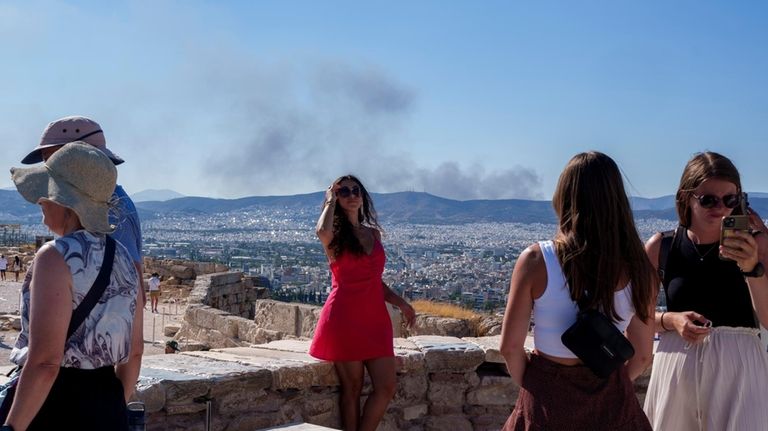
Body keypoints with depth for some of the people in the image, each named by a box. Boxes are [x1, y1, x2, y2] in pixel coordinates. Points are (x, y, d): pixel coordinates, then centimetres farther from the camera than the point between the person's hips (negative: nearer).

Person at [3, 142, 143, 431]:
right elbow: (134, 350, 13)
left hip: (55, 406, -7)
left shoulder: (56, 257, -16)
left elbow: (45, 362, -22)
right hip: (106, 404, 7)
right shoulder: (122, 257, 6)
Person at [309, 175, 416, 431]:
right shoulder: (335, 235, 1)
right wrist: (330, 201, -9)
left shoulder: (373, 233, 17)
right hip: (345, 318, -5)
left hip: (375, 318, 5)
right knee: (352, 389, -1)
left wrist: (401, 303, 13)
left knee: (387, 386, -3)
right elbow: (322, 231, -26)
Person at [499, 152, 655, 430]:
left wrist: (530, 386, 6)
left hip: (547, 400, -1)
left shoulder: (535, 261, -16)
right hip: (611, 401, 2)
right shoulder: (635, 266, -10)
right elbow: (642, 354, -1)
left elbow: (510, 347, -10)